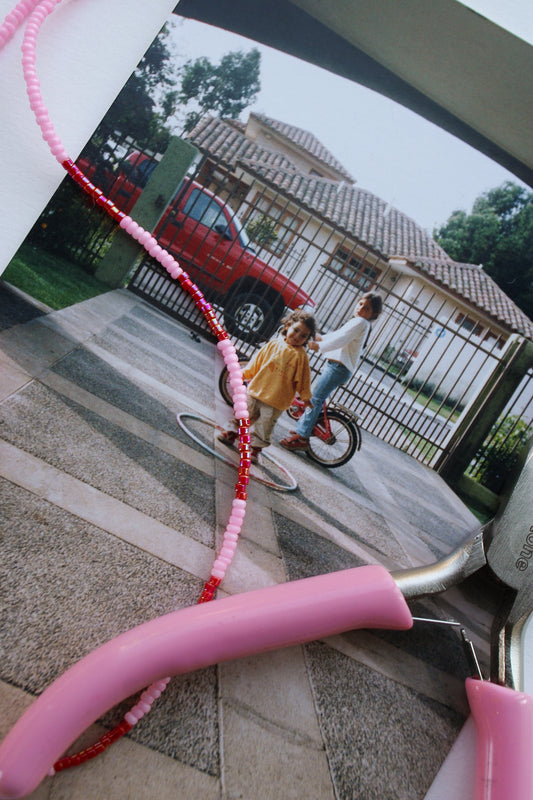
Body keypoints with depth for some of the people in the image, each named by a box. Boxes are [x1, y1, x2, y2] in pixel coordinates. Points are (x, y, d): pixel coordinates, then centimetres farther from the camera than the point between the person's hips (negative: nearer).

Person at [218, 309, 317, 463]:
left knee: (264, 427, 7)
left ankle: (255, 449, 23)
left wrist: (306, 397, 2)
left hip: (276, 399, -2)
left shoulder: (301, 356, -7)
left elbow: (302, 378, -1)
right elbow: (258, 360, 9)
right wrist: (245, 374, 13)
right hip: (257, 390, 2)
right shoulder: (274, 344, -1)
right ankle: (232, 433, 37)